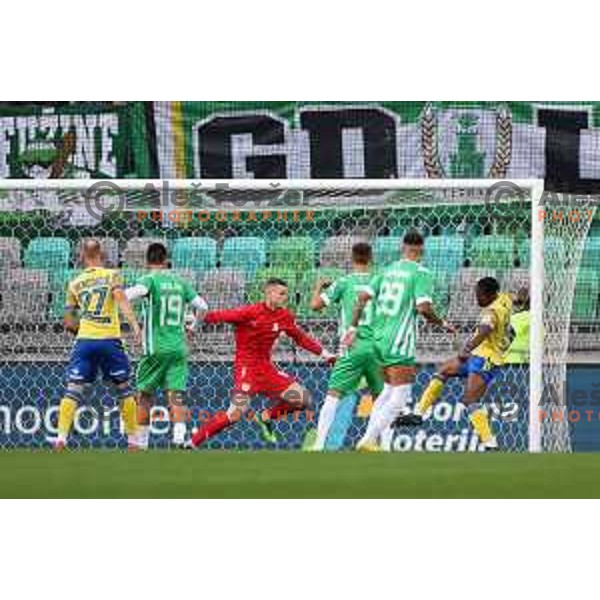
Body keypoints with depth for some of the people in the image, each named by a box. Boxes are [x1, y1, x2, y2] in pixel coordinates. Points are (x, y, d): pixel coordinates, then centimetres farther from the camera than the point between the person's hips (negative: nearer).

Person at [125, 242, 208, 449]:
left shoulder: (150, 280, -5)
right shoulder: (180, 282, 10)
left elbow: (135, 292, -28)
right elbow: (202, 306, 16)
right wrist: (192, 327, 30)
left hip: (156, 348, -3)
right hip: (179, 347, 3)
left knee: (146, 395, 9)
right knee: (176, 395, -2)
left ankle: (141, 442, 12)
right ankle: (179, 437, -21)